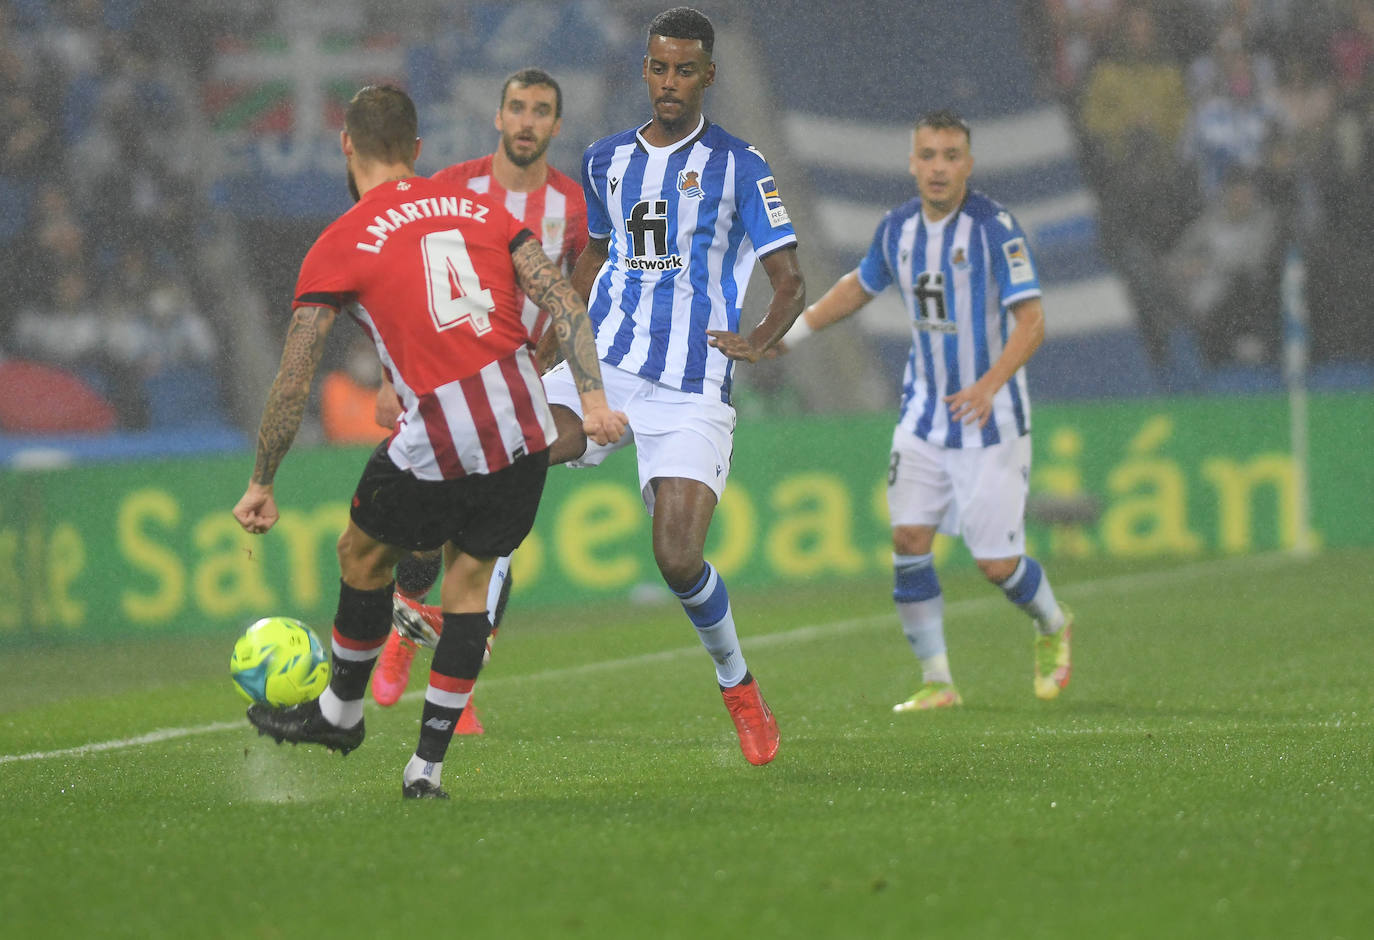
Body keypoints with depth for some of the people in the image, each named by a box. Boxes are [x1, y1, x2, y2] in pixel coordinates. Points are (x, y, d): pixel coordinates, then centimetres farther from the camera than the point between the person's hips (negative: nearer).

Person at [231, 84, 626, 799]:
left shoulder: (339, 247, 1)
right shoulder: (479, 209, 14)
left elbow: (293, 379, -2)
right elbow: (562, 300, 4)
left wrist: (262, 484, 6)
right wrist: (592, 397, 0)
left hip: (439, 445, -4)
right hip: (525, 429, 4)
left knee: (362, 553, 22)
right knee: (470, 578, 17)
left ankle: (340, 712, 40)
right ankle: (427, 767, 15)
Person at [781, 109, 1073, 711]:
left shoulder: (995, 227, -17)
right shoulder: (898, 228, 1)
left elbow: (1031, 322, -20)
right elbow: (860, 285, 22)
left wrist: (988, 386, -33)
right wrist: (793, 331, 19)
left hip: (989, 417, -5)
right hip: (924, 413, 5)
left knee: (996, 564, -4)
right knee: (908, 539, -8)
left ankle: (1053, 627, 29)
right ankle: (937, 681, 3)